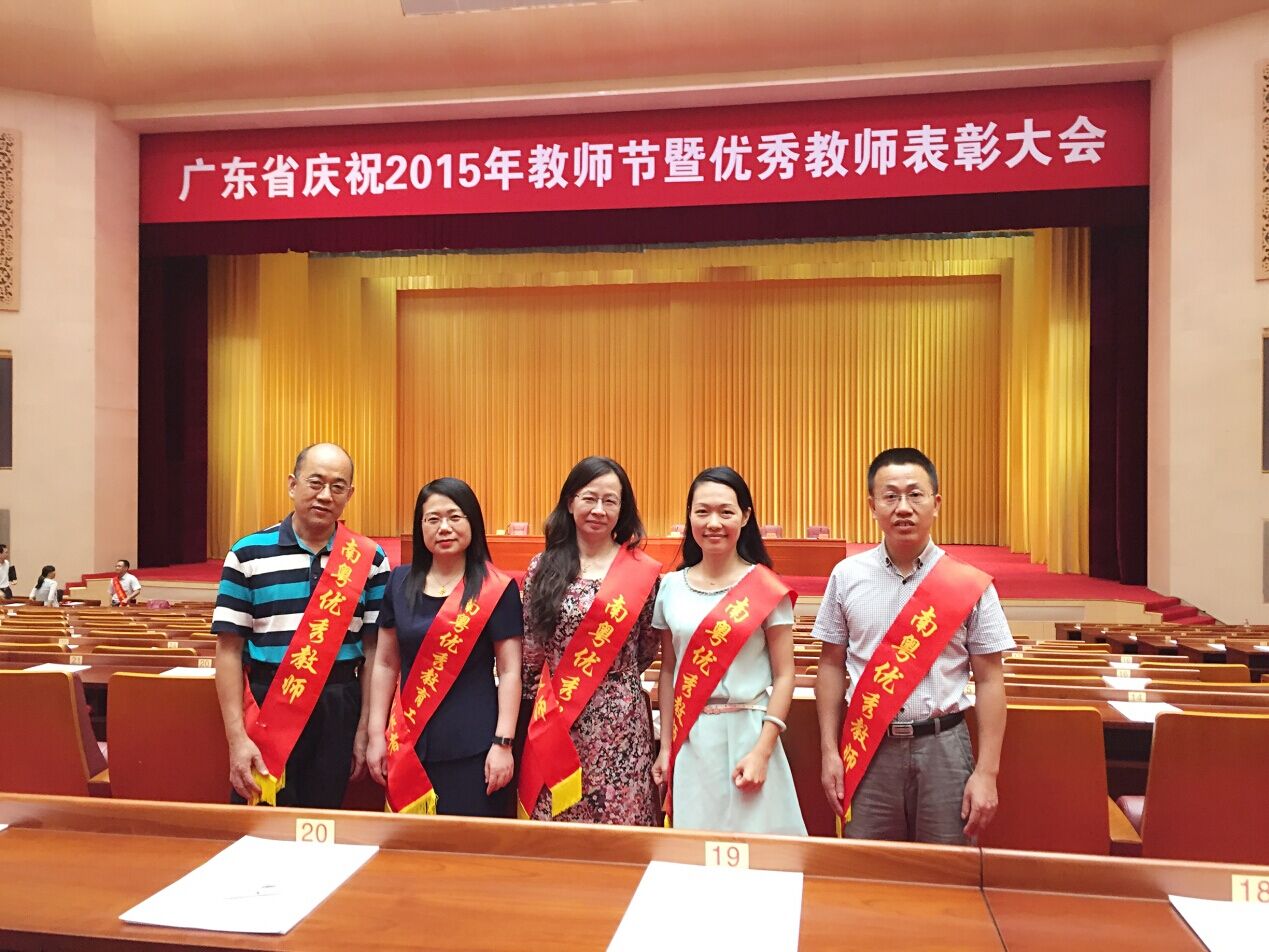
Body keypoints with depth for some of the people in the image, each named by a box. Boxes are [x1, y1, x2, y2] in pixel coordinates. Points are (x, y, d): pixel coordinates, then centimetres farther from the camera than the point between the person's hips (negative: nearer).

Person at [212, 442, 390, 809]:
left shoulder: (369, 560, 2)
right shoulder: (248, 554, -1)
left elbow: (374, 651, 3)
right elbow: (229, 650, -2)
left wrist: (365, 732, 0)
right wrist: (236, 738, -8)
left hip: (338, 713, 1)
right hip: (267, 710, -1)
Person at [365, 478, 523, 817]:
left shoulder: (497, 589, -5)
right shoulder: (401, 582, 6)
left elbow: (509, 671, -5)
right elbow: (385, 665, 10)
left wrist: (502, 744, -9)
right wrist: (376, 736, 7)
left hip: (472, 748, -3)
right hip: (410, 745, 3)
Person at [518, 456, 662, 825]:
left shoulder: (643, 572, -2)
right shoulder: (542, 568, 3)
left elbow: (646, 651, 8)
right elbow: (530, 650, 8)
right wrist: (543, 703, 8)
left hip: (620, 724, -1)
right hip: (555, 724, 2)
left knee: (620, 820, 5)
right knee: (554, 823, 8)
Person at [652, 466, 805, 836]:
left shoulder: (766, 589, -6)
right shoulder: (672, 587, 4)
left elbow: (783, 675, -5)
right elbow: (668, 672, 10)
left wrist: (762, 752, -12)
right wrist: (665, 747, 8)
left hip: (747, 734, -3)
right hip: (689, 741, 3)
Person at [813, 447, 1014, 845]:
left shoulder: (971, 585, -3)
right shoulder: (847, 577, 1)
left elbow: (989, 681, -1)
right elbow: (832, 666, 6)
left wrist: (986, 772, -5)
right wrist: (829, 751, 3)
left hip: (943, 748, -1)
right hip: (867, 749, 1)